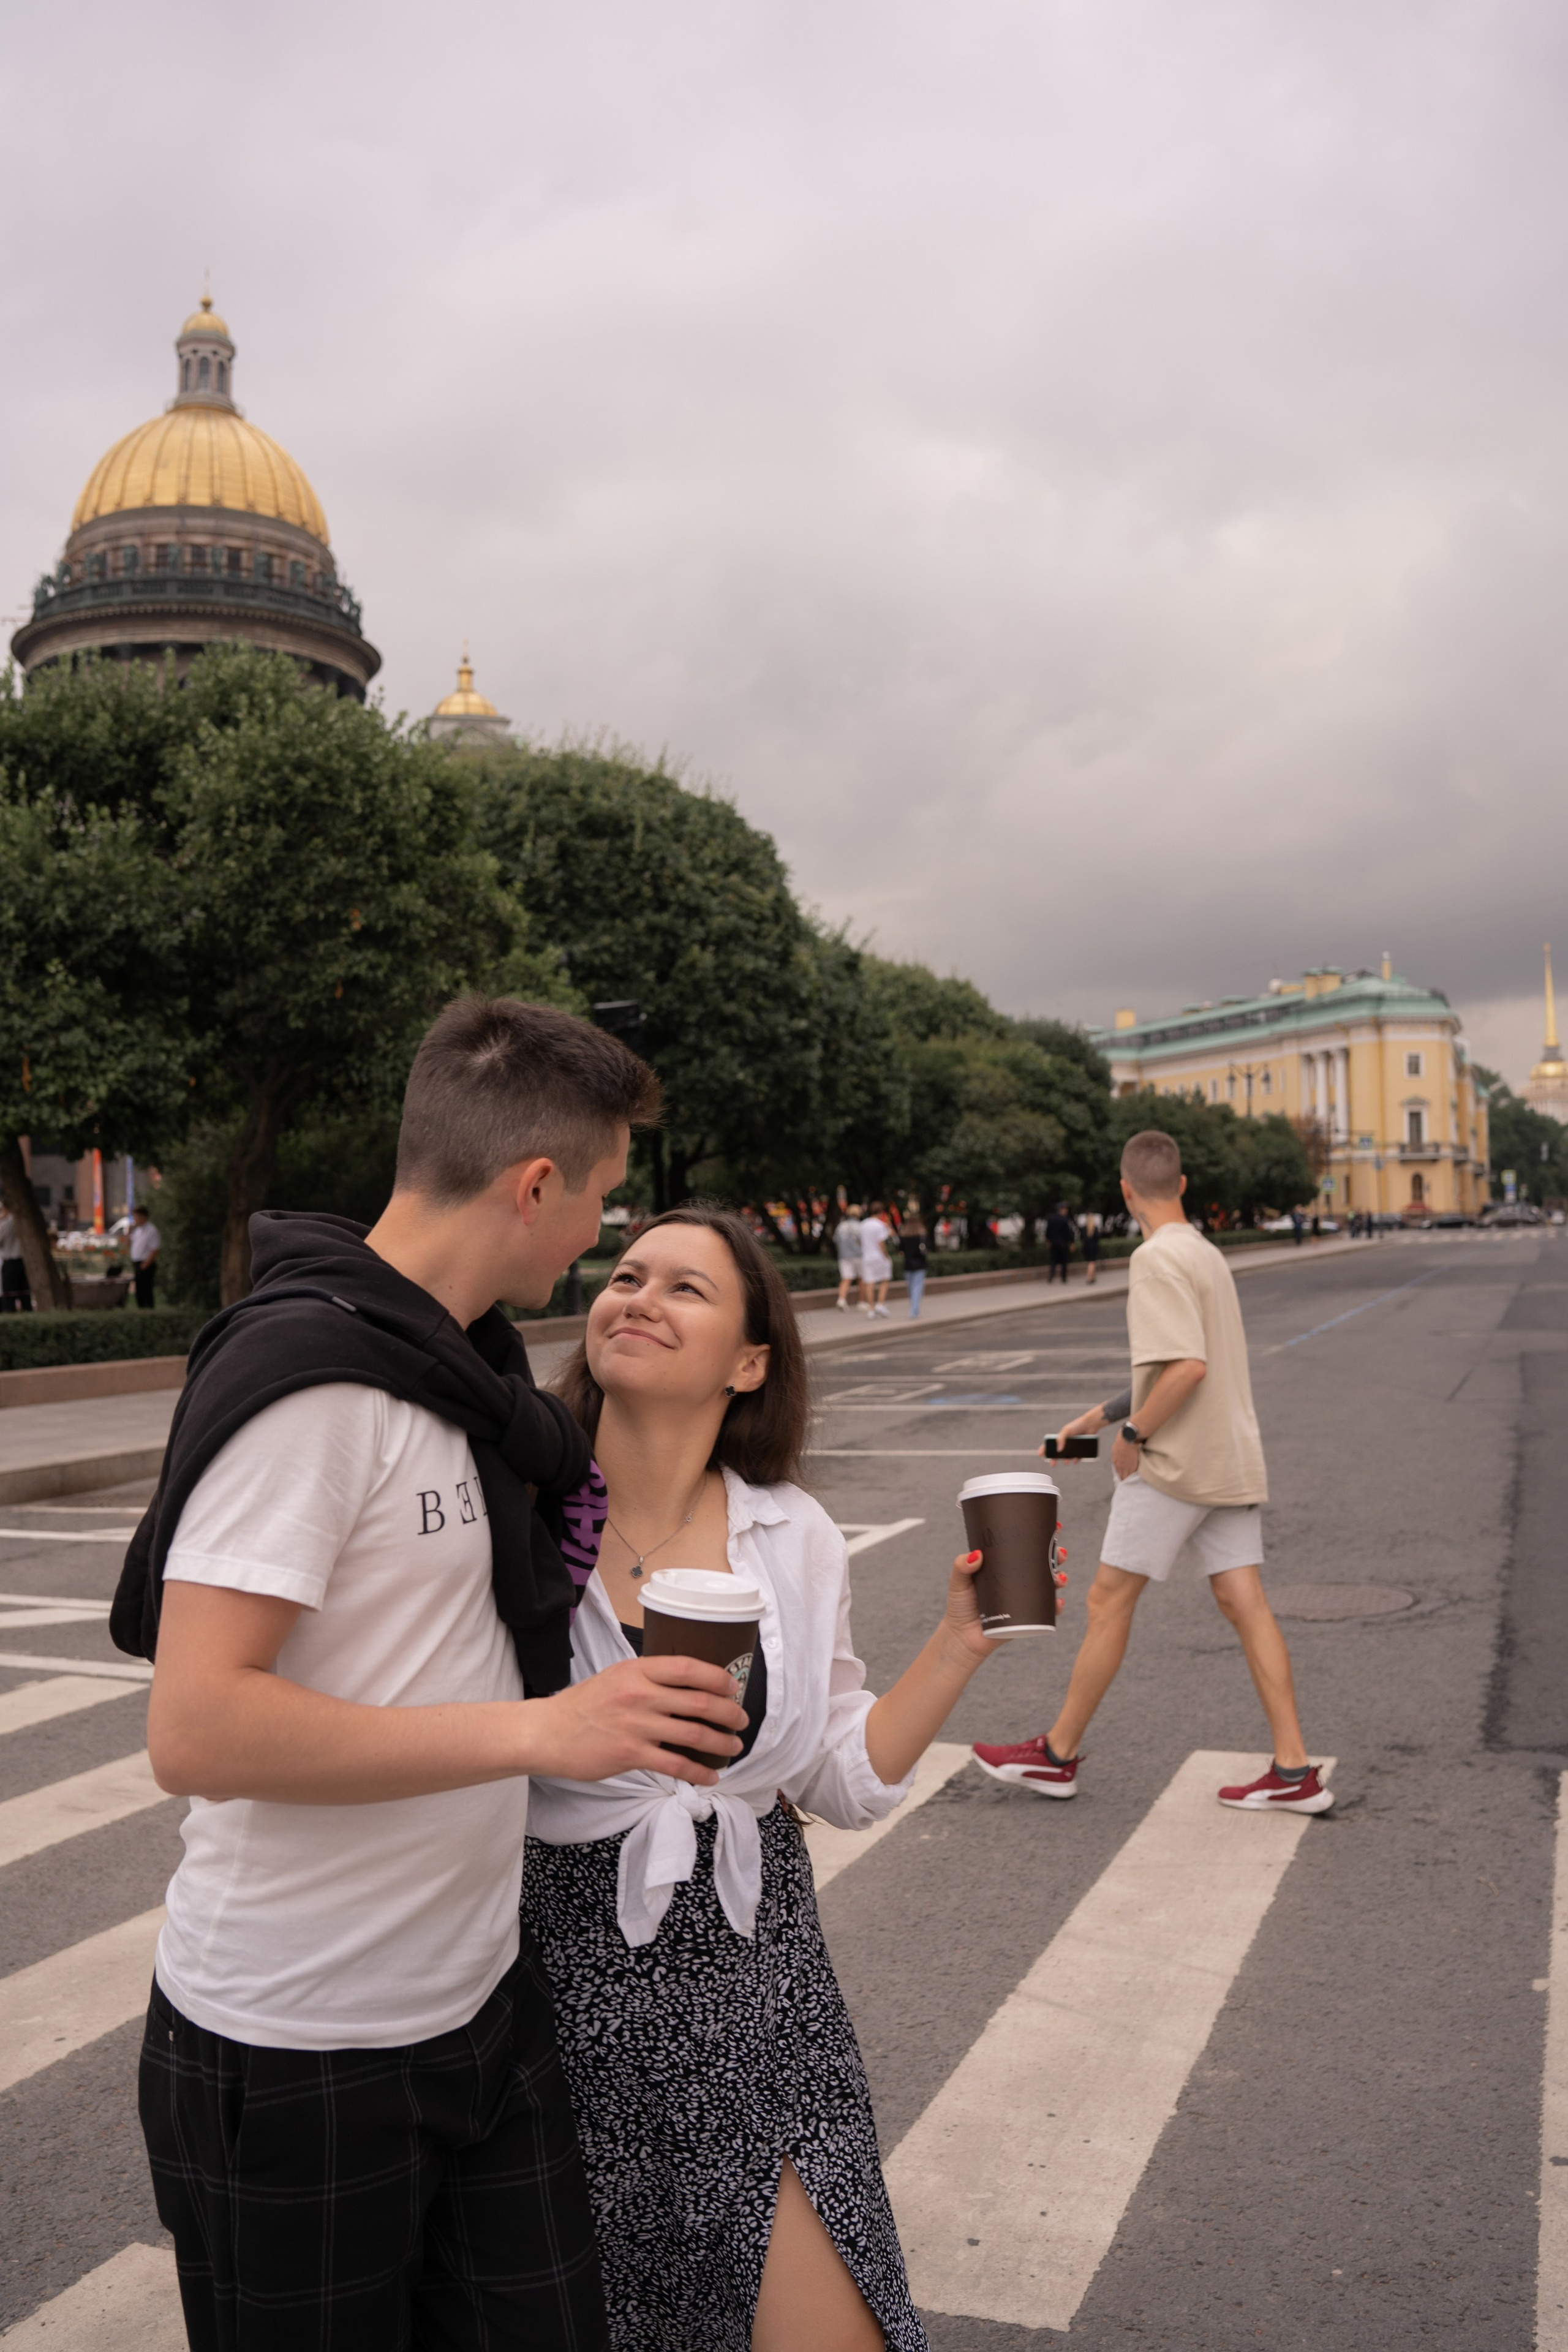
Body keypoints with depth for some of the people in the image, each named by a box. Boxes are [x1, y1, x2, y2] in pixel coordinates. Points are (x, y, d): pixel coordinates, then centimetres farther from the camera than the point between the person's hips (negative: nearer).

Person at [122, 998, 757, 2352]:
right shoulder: (306, 1375, -22)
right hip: (299, 2054, -7)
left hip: (483, 2000, 8)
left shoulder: (473, 1362, 7)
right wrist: (538, 1730, -27)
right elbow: (197, 1732, -27)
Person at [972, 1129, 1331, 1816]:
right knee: (1245, 1605, 8)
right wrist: (1106, 1413, 22)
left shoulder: (1156, 1259, -15)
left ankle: (1057, 1754, 14)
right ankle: (1294, 1770, 7)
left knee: (1108, 1602, 3)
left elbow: (1187, 1367, -26)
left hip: (1174, 1464, -9)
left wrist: (1134, 1434, -15)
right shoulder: (1206, 1253, 14)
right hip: (1232, 1459, 9)